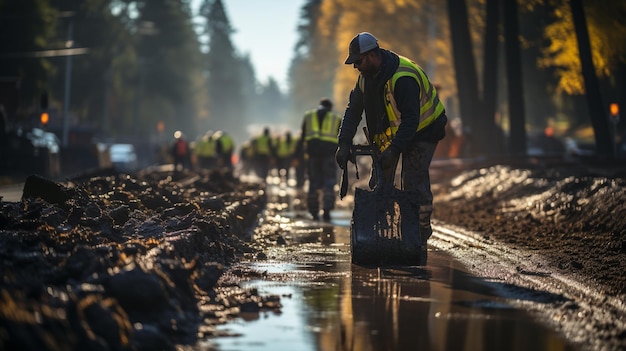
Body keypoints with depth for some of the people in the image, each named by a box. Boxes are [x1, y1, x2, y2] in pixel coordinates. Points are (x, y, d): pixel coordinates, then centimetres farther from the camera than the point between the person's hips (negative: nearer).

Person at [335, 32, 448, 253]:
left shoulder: (403, 78, -32)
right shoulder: (366, 76, -5)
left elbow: (411, 119, -35)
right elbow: (353, 110, 0)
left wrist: (393, 149, -41)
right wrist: (344, 143, -11)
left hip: (422, 130, -8)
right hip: (388, 133, 8)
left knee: (414, 183, -15)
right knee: (380, 182, 0)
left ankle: (420, 238, -7)